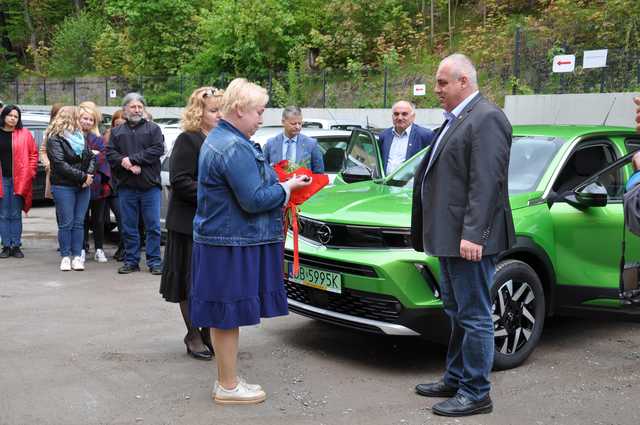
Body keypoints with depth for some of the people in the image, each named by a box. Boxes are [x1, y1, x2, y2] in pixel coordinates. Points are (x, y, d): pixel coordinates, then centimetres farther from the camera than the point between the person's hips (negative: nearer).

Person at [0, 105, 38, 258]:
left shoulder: (24, 134, 3)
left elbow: (33, 154, 5)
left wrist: (30, 172, -3)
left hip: (19, 179, -1)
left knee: (16, 215, 4)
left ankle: (16, 246, 10)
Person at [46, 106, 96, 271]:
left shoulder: (80, 136, 14)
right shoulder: (54, 139, -6)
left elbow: (91, 157, 13)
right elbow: (60, 164, -15)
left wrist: (89, 174, -6)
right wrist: (83, 176, -16)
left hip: (83, 187, 6)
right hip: (64, 187, -5)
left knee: (79, 223, 5)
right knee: (66, 223, -2)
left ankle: (77, 256, 8)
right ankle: (65, 256, 6)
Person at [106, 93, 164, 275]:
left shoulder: (153, 129, 6)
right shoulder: (116, 132, 14)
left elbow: (158, 150, -9)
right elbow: (110, 154, 3)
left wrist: (132, 159, -13)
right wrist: (126, 164, -15)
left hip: (150, 186, -2)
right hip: (126, 186, 3)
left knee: (153, 226, -1)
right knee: (128, 227, 8)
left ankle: (154, 261, 6)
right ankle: (131, 261, 17)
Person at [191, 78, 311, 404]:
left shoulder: (217, 140, 15)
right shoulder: (235, 148, -19)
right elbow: (254, 200, -21)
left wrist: (280, 185, 13)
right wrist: (287, 187, -7)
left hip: (221, 239, 11)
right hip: (233, 245, -11)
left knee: (225, 316, 15)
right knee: (229, 315, -1)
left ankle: (226, 381, 24)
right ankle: (228, 387, 9)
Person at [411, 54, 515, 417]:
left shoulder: (487, 118, -14)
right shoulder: (456, 119, 17)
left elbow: (485, 183, -21)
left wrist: (472, 234, -25)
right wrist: (434, 231, 19)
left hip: (469, 238, -11)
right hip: (450, 237, 11)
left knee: (474, 316, -2)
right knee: (457, 313, 18)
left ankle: (476, 393, 7)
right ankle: (455, 380, 30)